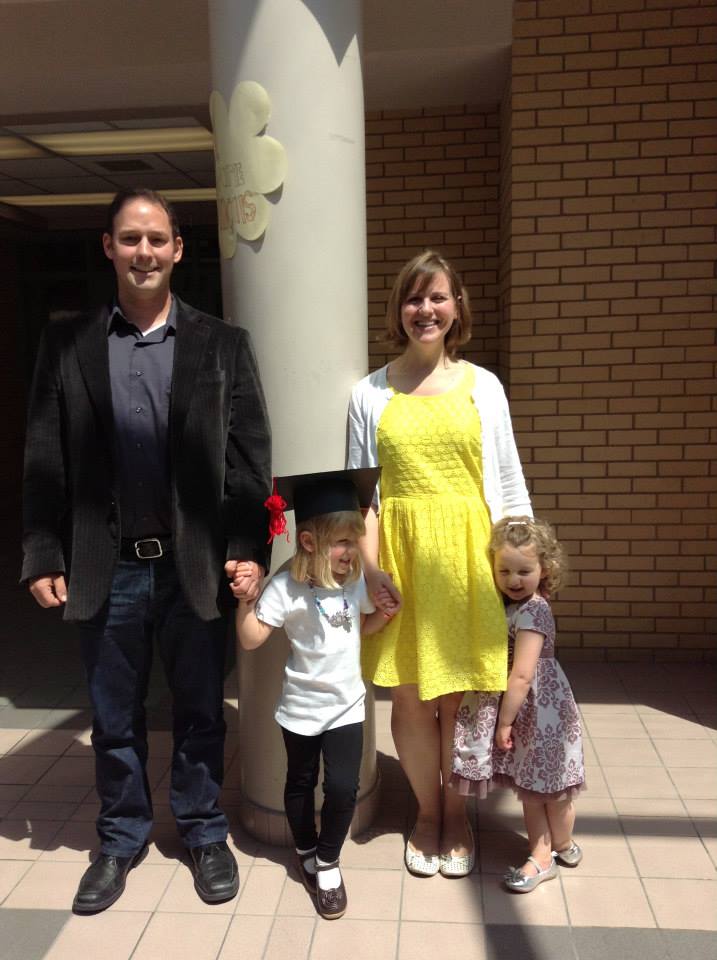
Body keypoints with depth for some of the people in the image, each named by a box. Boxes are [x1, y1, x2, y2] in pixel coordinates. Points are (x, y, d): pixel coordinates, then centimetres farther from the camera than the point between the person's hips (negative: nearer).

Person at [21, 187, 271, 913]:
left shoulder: (222, 345, 1)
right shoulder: (67, 344, 4)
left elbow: (249, 458, -2)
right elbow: (46, 462, 2)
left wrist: (247, 548, -8)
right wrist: (43, 555, -2)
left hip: (195, 565, -1)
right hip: (107, 568, 1)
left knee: (200, 712, 14)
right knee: (114, 719, 16)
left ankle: (204, 834, 37)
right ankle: (120, 841, 38)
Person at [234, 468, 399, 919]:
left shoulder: (355, 579, -5)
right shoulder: (287, 586, -20)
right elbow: (252, 638, -21)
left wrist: (385, 612, -4)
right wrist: (245, 598, -33)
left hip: (347, 705, 2)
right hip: (301, 708, -2)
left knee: (343, 788, -2)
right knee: (300, 784, 18)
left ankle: (328, 862, 24)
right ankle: (306, 852, 44)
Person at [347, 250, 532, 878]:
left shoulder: (483, 386, 4)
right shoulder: (372, 393, 4)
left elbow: (508, 483, 6)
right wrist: (369, 565, -7)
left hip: (467, 558, 0)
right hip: (400, 555, 0)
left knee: (460, 695, 9)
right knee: (410, 695, 9)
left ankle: (456, 813, 32)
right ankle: (428, 810, 33)